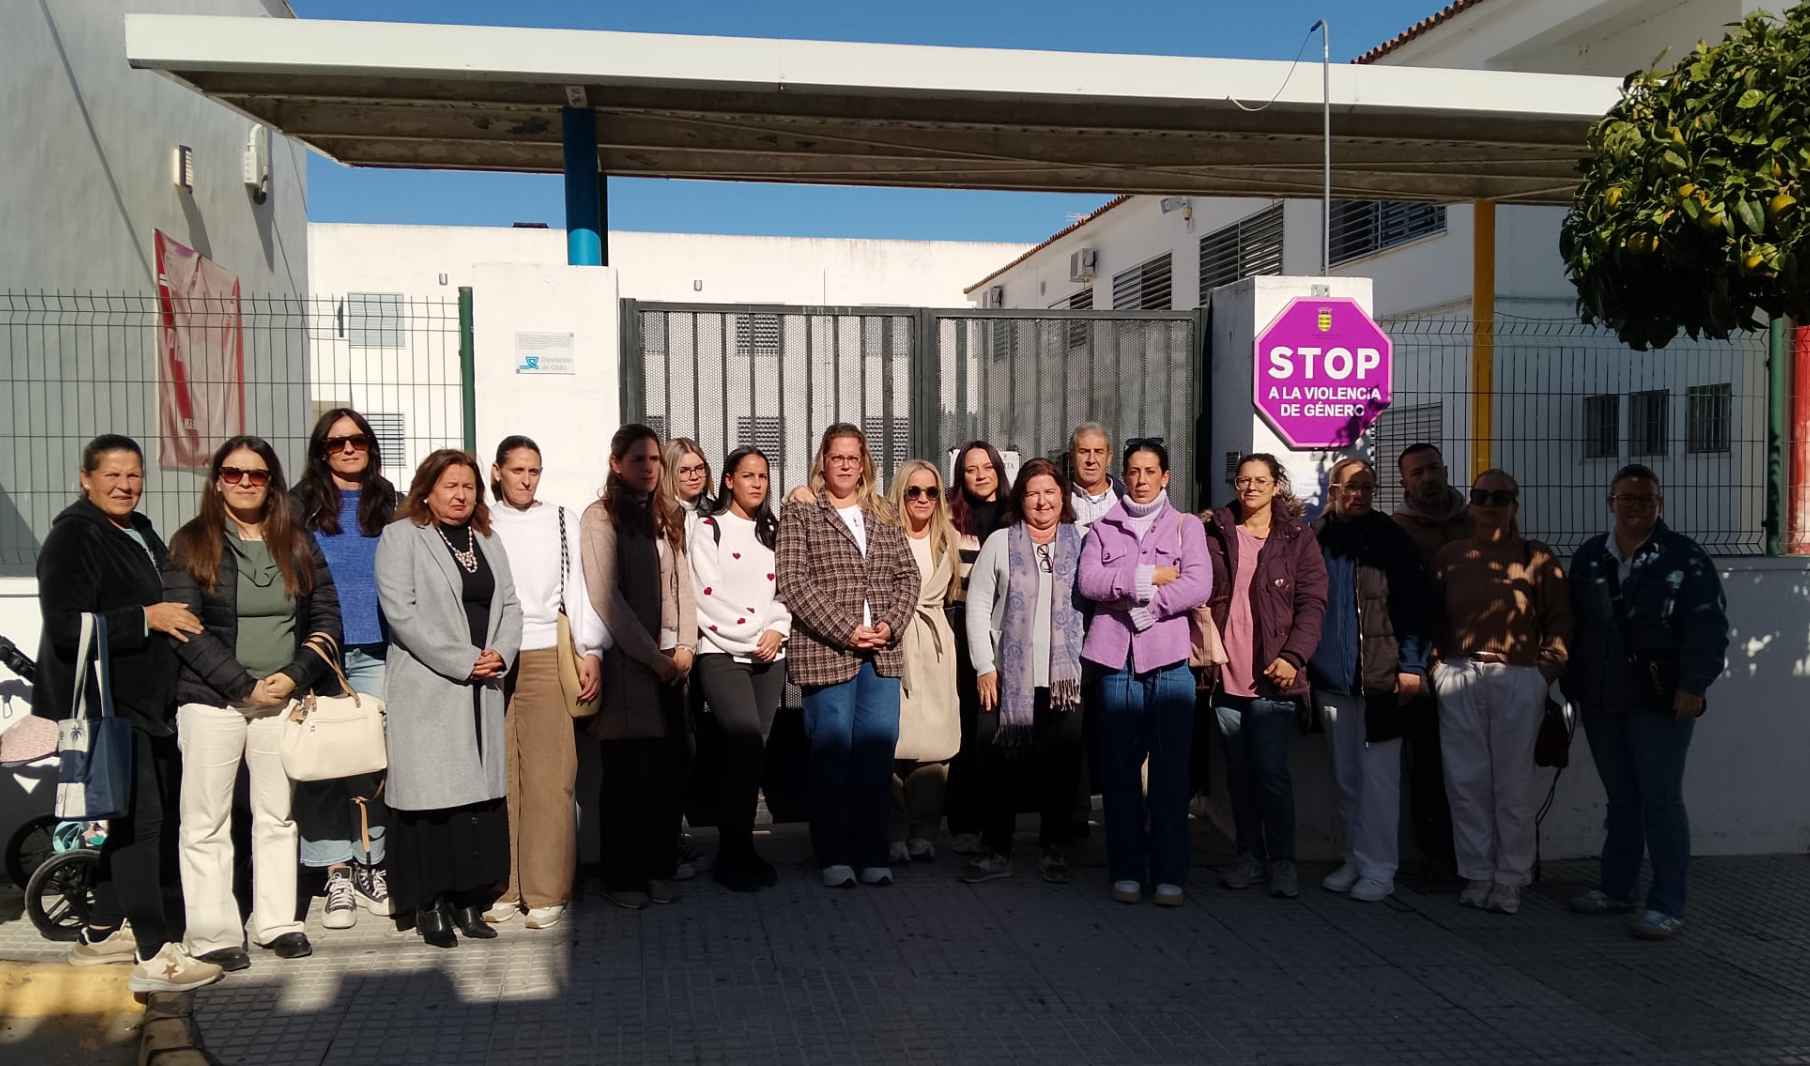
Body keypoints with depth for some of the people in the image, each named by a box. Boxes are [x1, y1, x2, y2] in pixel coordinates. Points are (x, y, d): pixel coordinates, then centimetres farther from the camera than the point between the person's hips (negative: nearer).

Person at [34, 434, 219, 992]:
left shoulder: (140, 532, 15)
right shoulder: (73, 537, -12)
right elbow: (65, 626, -21)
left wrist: (180, 617, 14)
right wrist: (147, 618, -21)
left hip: (143, 700, 10)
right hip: (103, 702, -10)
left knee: (129, 817, 16)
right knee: (139, 819, -13)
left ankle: (102, 932, 28)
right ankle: (156, 956, -12)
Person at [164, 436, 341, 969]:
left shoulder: (298, 544, 10)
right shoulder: (191, 544, 0)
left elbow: (326, 617, 7)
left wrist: (295, 676, -8)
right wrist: (244, 686, -13)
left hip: (283, 699, 3)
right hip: (212, 700, -3)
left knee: (278, 816, 8)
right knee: (207, 822, 0)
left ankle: (277, 922, 17)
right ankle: (213, 935, 7)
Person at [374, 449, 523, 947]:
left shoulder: (488, 541, 19)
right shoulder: (400, 536, -1)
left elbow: (510, 605, 15)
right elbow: (402, 611, -11)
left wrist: (501, 653, -5)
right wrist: (462, 661, -14)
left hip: (482, 690, 6)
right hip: (427, 690, -5)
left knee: (480, 789, 5)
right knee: (430, 791, -5)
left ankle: (469, 898, 12)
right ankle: (429, 903, 4)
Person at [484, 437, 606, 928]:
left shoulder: (562, 521, 11)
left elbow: (578, 588, 8)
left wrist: (591, 652, 0)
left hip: (546, 657, 0)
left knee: (548, 777, -4)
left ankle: (546, 892, 2)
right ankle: (502, 889, 9)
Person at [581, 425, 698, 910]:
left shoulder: (668, 516, 15)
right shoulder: (600, 517, -3)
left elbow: (682, 583, 13)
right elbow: (606, 598, -9)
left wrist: (685, 646, 0)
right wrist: (653, 657, -10)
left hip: (669, 660, 5)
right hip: (626, 661, -5)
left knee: (670, 769, 5)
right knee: (628, 773, -1)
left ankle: (659, 869, 16)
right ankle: (622, 876, 9)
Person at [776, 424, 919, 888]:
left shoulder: (882, 517, 16)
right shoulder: (798, 514, 2)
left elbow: (908, 576, 12)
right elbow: (793, 583, -8)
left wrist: (890, 625, -5)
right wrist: (845, 631, -14)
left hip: (882, 654, 4)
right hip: (826, 653, -4)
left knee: (878, 752, 3)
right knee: (833, 753, -1)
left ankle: (873, 853, 12)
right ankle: (834, 856, 10)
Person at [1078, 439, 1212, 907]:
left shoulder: (1186, 526, 11)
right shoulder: (1103, 528, 15)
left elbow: (1199, 586, -4)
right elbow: (1087, 580, -2)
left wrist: (1148, 602, -11)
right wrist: (1146, 575, -9)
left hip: (1169, 660, -1)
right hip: (1116, 658, 1)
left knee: (1171, 769, -3)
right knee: (1121, 768, 3)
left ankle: (1169, 872, 4)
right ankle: (1127, 869, 11)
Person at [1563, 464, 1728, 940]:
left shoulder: (1684, 557, -5)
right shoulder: (1589, 557, 11)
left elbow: (1709, 628, -9)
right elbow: (1575, 625, 14)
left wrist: (1693, 686, -16)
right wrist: (1573, 686, 11)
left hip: (1660, 702, -5)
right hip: (1602, 701, 5)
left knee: (1661, 799, -4)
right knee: (1620, 797, 14)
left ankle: (1666, 905, 2)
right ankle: (1615, 889, 24)